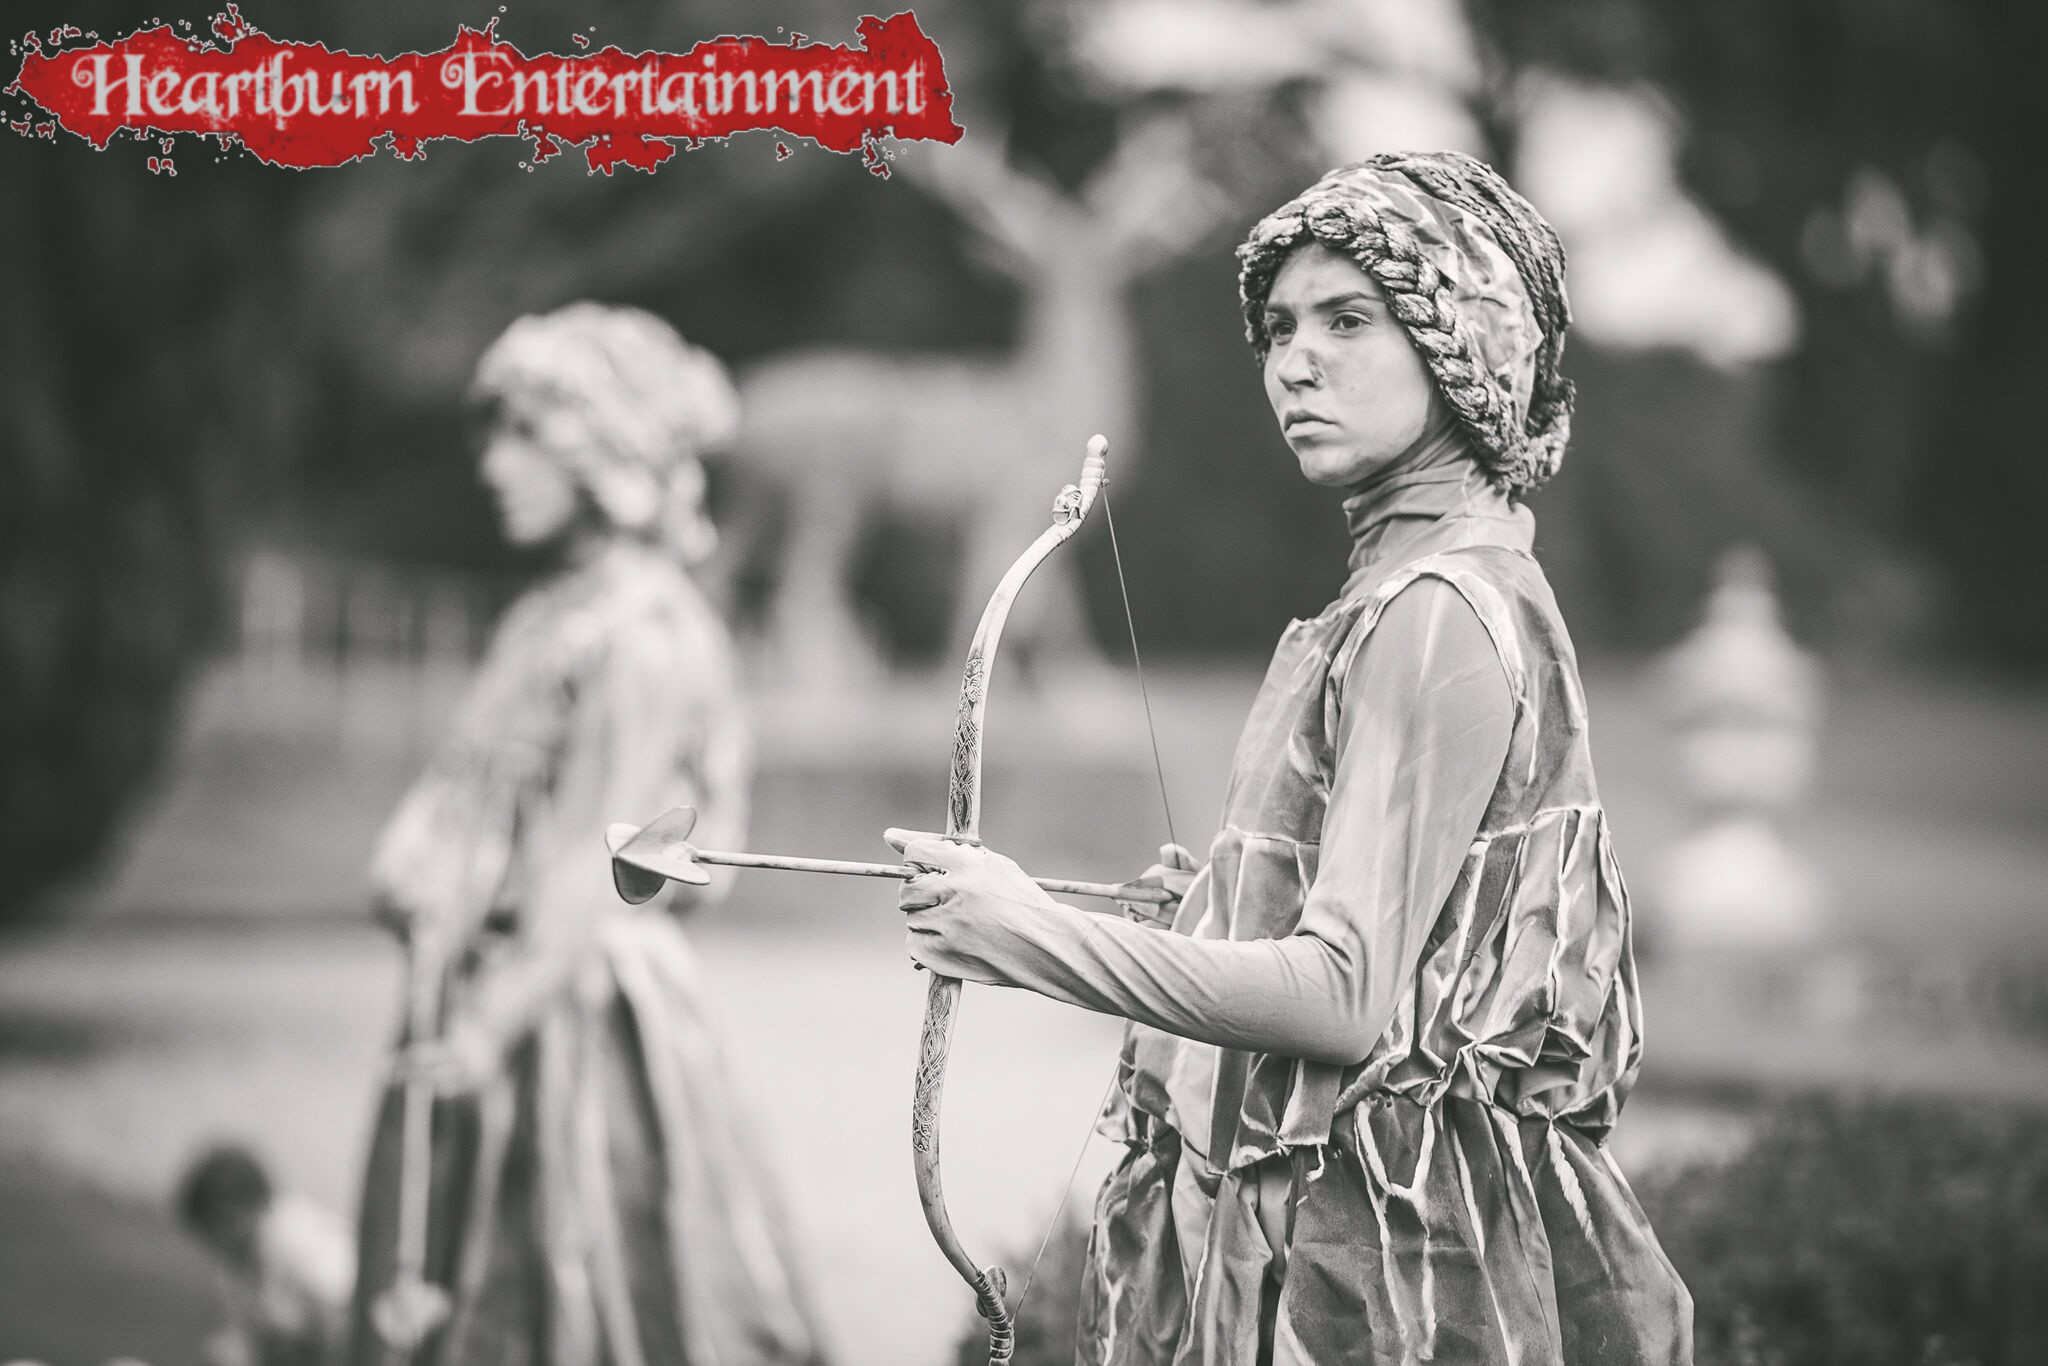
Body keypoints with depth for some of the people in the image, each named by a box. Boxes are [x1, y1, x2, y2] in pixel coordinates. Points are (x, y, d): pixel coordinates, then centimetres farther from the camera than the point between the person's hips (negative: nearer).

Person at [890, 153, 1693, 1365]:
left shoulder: (1437, 618, -16)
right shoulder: (1485, 590, 12)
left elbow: (1348, 999, -24)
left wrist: (1039, 938, -27)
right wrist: (1240, 902, 29)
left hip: (1367, 1258, -9)